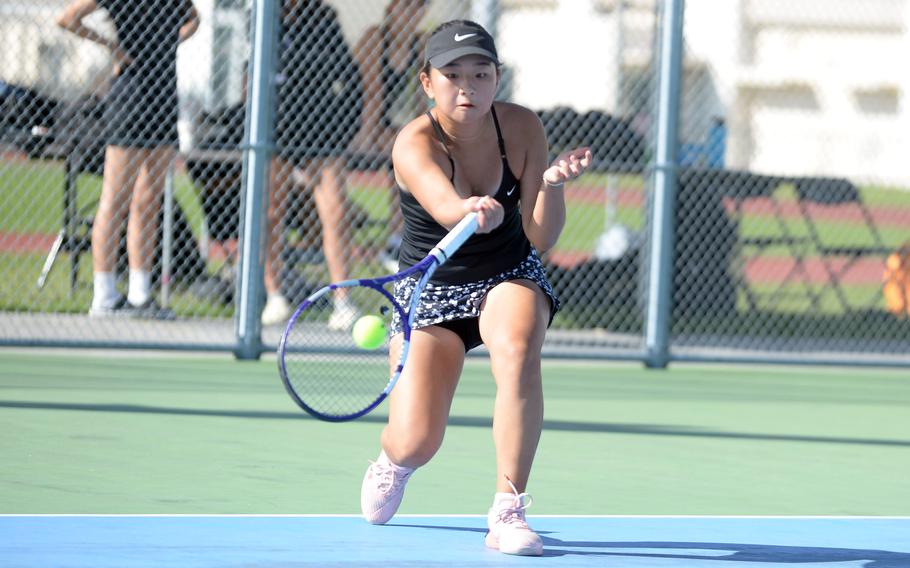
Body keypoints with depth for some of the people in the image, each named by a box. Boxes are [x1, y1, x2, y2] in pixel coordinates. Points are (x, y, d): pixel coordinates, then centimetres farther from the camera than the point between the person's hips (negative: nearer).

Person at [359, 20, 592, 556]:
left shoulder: (522, 128, -14)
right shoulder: (415, 145, -24)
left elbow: (542, 238, -17)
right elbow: (446, 208, -45)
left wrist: (552, 184, -36)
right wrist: (475, 212, -68)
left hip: (511, 278, 2)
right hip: (432, 289, -1)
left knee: (518, 350, -35)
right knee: (417, 442, -11)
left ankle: (509, 512, -27)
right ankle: (392, 464, 31)